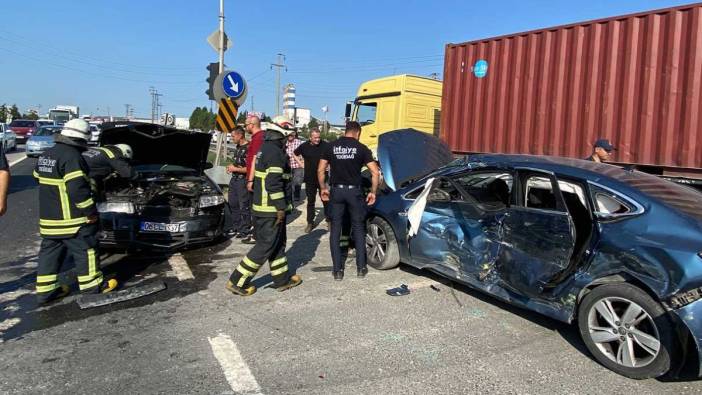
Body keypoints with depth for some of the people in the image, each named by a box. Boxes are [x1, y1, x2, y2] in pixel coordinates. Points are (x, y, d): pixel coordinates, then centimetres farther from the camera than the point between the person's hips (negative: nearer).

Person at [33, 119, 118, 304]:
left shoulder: (45, 156, 11)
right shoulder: (72, 157, -19)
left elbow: (38, 178, 22)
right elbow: (77, 189, -25)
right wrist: (90, 211, -17)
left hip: (48, 217, 9)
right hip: (71, 219, -9)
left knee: (50, 252, 14)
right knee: (85, 250, 5)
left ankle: (45, 290, 20)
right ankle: (92, 284, 15)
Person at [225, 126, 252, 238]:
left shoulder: (248, 148, -18)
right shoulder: (237, 148, 13)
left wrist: (235, 169, -16)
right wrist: (230, 167, 9)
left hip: (243, 181, -10)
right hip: (234, 179, 10)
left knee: (244, 206, -2)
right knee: (233, 205, 15)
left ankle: (245, 230, 7)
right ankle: (236, 227, 28)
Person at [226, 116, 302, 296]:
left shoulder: (265, 149, 14)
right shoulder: (275, 153, -18)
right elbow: (273, 183, -25)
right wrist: (281, 207, -20)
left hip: (262, 205, 10)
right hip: (271, 209, -10)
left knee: (278, 243, 17)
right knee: (266, 246, -3)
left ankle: (282, 279, 26)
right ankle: (238, 281, 2)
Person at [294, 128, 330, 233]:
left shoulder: (325, 145, -9)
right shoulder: (304, 146, -3)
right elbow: (294, 154, 14)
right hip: (309, 179, 2)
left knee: (326, 200, 4)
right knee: (310, 201, 10)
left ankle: (329, 220, 18)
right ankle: (310, 223, 19)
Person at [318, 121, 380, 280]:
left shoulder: (331, 146, 3)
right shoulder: (361, 148, -2)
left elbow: (320, 170, 3)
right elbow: (375, 173, -7)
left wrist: (323, 188, 15)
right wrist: (373, 192, 3)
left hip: (336, 190, 1)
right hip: (354, 191, -1)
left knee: (335, 229, 8)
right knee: (358, 228, 13)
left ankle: (338, 270, 8)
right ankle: (361, 267, 17)